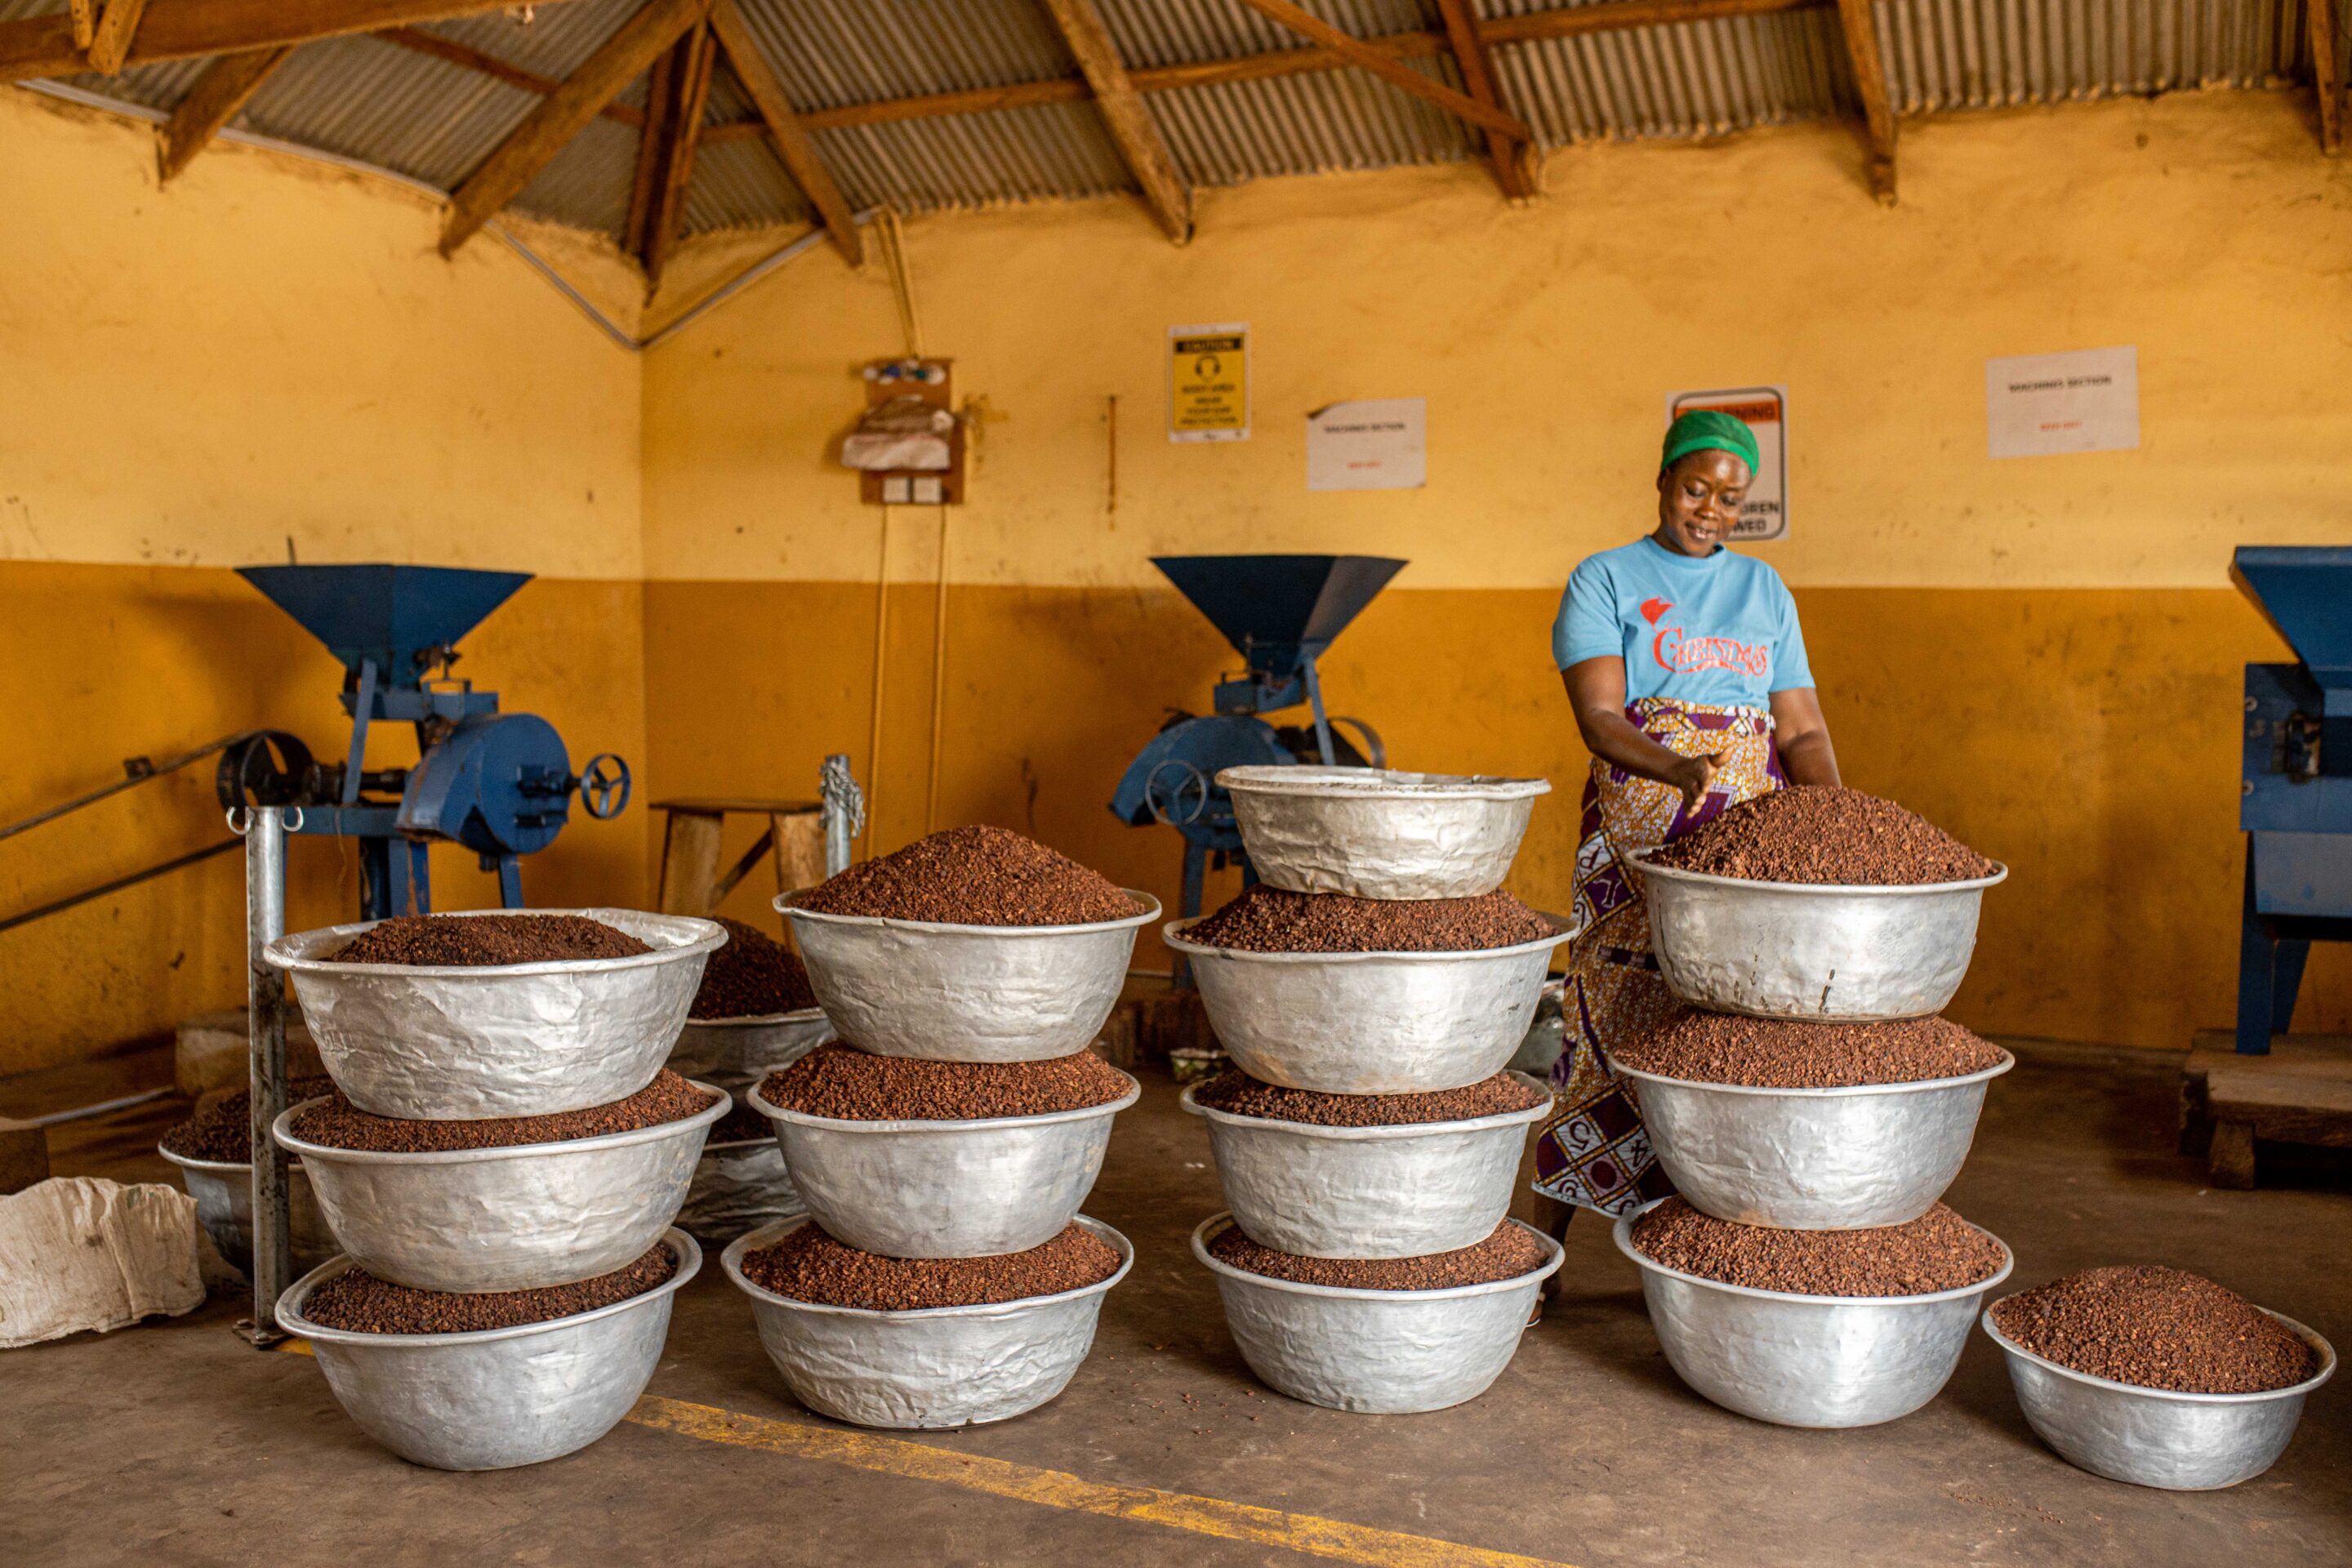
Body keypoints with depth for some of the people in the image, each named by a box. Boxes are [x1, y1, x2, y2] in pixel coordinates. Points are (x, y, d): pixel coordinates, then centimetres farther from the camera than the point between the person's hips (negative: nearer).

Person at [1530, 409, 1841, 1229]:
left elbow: (1801, 730, 12)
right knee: (1615, 1026, -7)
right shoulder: (1604, 580, 4)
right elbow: (1600, 721, -8)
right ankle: (1545, 1248, 3)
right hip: (1637, 836, -4)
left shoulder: (1766, 591, 17)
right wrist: (1679, 770, -27)